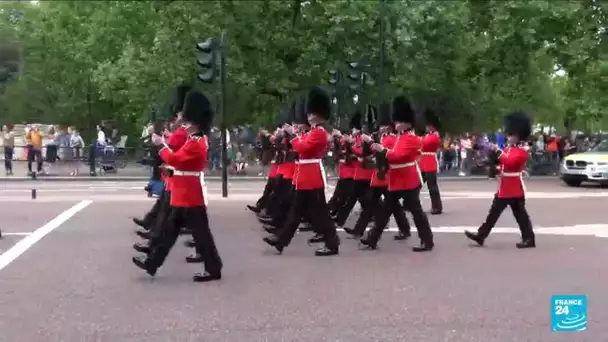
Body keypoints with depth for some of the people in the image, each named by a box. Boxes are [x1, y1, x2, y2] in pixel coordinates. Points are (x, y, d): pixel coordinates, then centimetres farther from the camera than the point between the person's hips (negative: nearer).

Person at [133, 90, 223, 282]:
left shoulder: (196, 143, -19)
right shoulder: (195, 140, 14)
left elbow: (174, 159, -24)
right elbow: (179, 158, 16)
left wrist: (161, 144, -12)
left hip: (191, 197, -11)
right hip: (186, 196, 11)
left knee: (200, 232, -3)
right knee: (170, 230, 14)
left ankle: (213, 269, 6)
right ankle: (152, 263, 22)